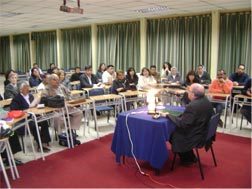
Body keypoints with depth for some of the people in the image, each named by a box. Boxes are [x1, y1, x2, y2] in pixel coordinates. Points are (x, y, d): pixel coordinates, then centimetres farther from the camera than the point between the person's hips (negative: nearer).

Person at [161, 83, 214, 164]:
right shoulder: (207, 101, -3)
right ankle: (189, 157, 29)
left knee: (172, 135, 8)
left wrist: (168, 115, -17)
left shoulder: (192, 106, -30)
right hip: (205, 132, 9)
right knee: (176, 130, 20)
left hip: (196, 137, -9)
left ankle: (187, 159, 25)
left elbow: (182, 124, -25)